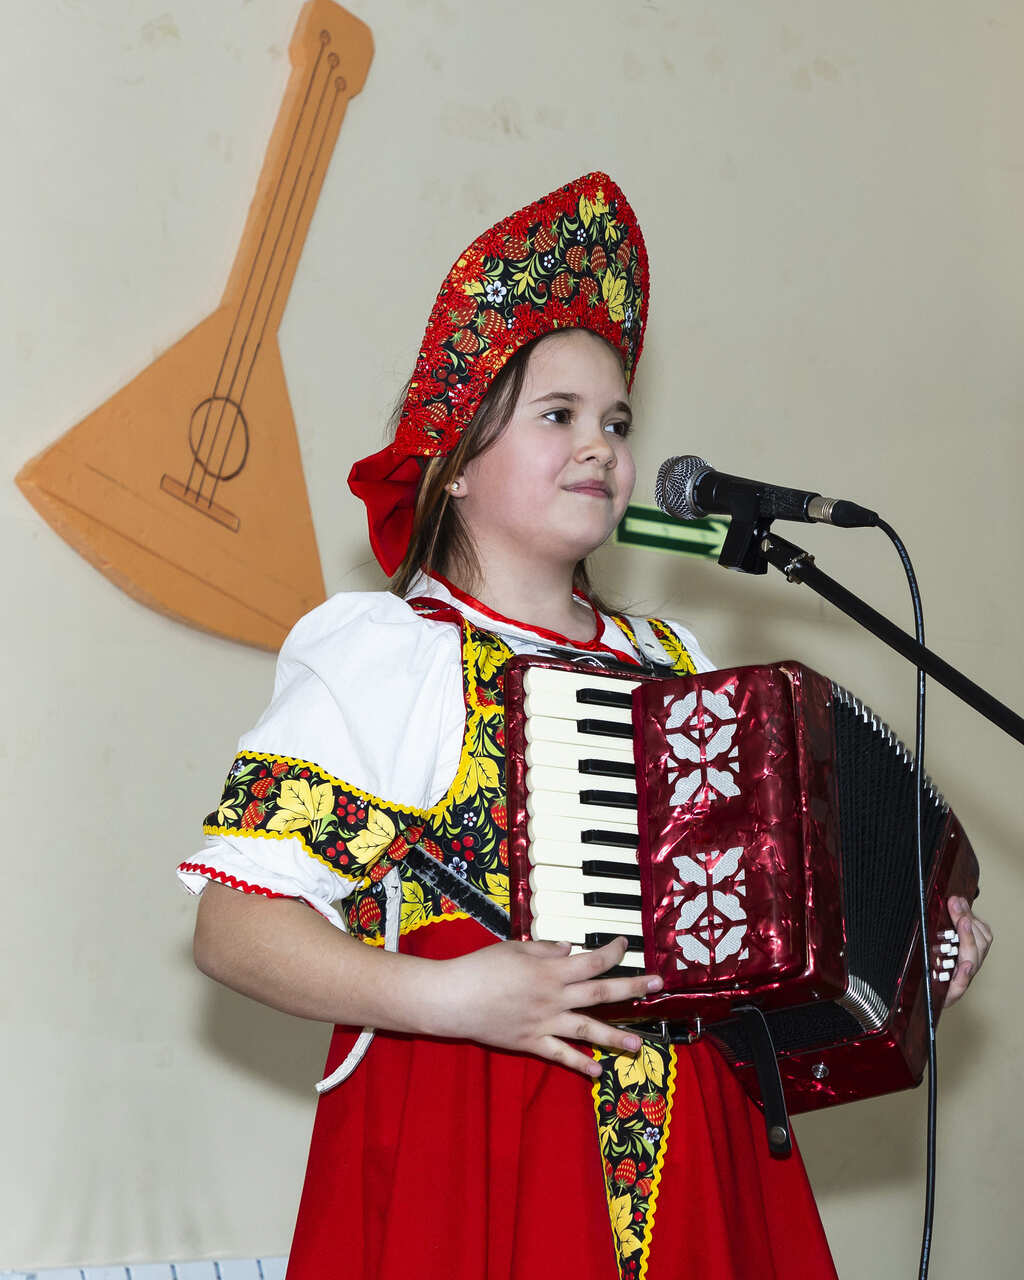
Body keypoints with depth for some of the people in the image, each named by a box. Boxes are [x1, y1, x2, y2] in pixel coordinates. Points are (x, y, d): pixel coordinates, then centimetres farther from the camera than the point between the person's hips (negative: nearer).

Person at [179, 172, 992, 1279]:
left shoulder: (670, 664, 13)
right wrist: (446, 996, -21)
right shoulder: (383, 655, -4)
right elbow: (232, 928, -11)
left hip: (692, 1151, 6)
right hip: (464, 1153, -5)